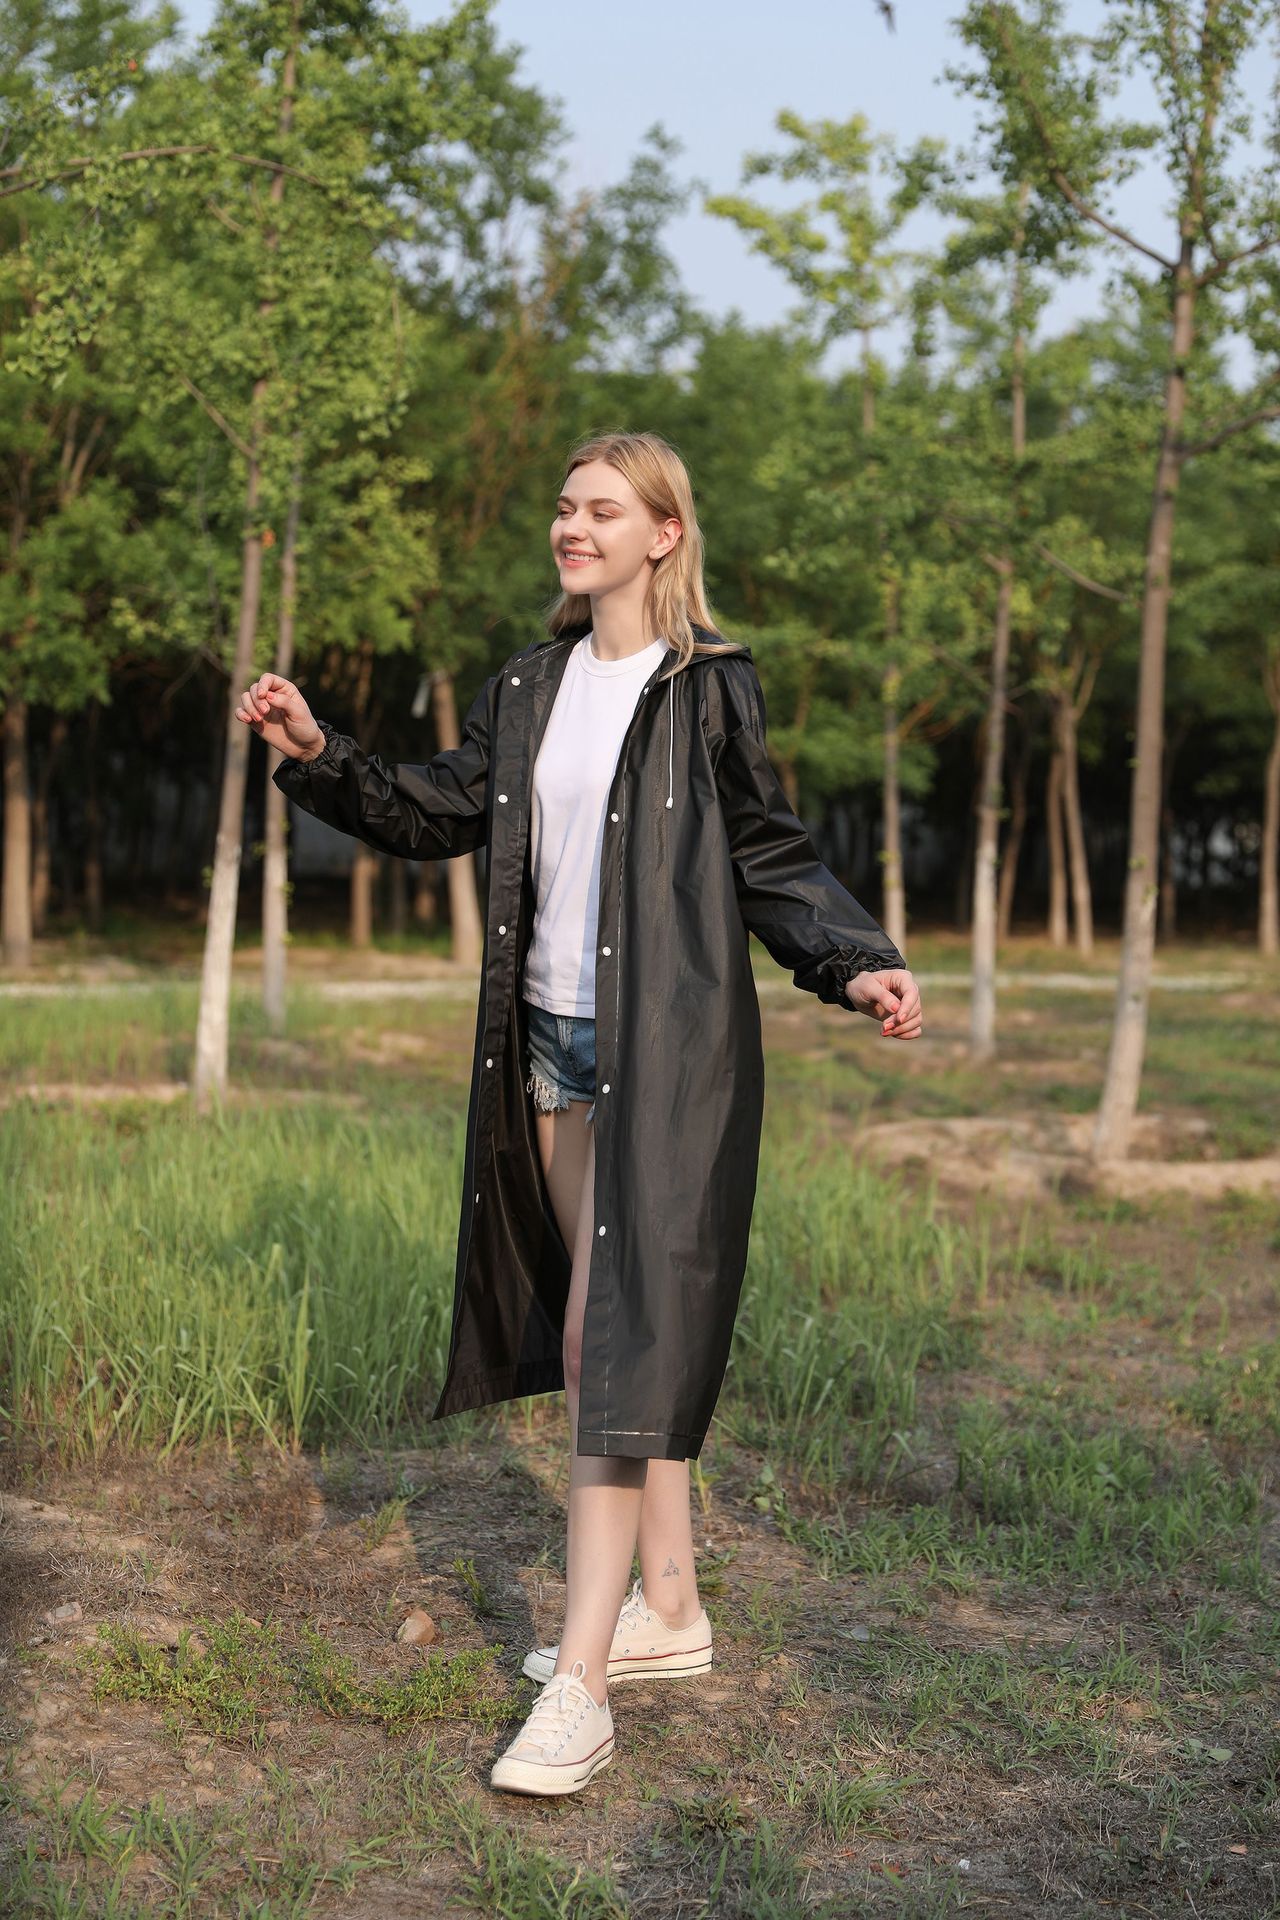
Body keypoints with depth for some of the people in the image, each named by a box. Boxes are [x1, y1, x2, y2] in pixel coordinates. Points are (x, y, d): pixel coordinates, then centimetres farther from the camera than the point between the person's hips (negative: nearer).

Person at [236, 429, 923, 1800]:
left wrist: (855, 967, -18)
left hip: (664, 1051, -7)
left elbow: (769, 859, -3)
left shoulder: (710, 688, -5)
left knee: (619, 1336, -10)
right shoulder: (532, 686, 12)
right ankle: (669, 1609, 26)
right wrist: (317, 754, 5)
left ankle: (578, 1690, -8)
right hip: (548, 1044, 7)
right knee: (589, 1338, 12)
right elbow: (437, 815, 16)